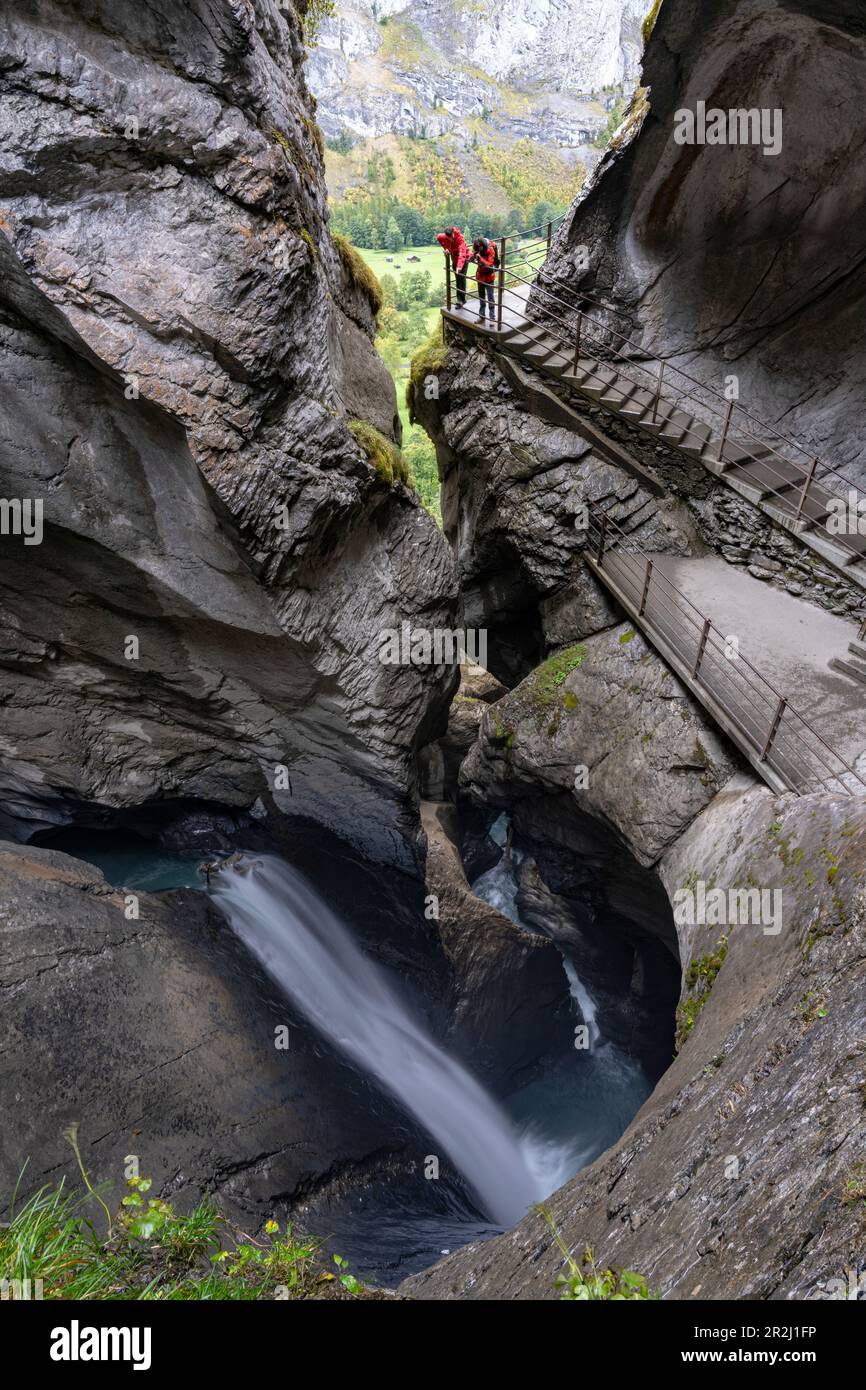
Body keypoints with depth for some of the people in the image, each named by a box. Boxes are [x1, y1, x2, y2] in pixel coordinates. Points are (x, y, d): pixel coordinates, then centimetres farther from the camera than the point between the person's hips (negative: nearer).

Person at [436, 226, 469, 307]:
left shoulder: (459, 237, -36)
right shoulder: (443, 237, -22)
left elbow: (462, 253, -48)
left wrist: (459, 266, -61)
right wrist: (445, 248, -4)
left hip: (463, 258, -5)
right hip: (454, 258, 5)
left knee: (461, 278, -13)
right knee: (457, 279, 9)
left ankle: (461, 299, -9)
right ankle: (460, 299, 16)